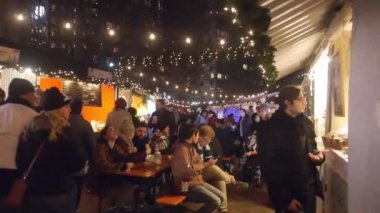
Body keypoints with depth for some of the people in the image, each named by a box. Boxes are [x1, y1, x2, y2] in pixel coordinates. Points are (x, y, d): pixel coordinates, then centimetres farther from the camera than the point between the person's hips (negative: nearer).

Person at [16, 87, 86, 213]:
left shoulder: (30, 128, 3)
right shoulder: (63, 130, -16)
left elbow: (20, 161, 9)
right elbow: (79, 161, -16)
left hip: (33, 190, 6)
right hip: (60, 190, -5)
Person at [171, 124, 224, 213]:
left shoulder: (191, 147, 10)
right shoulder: (181, 149, -21)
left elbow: (200, 164, 9)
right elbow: (188, 171, -28)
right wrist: (199, 166, -9)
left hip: (198, 180, 10)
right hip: (188, 185, -10)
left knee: (221, 197, 6)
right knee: (215, 201, -18)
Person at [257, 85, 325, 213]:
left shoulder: (305, 123, 6)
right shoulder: (269, 128, -14)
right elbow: (269, 168, -14)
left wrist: (319, 156, -4)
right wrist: (286, 198, -15)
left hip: (309, 188, 6)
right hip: (287, 193, -6)